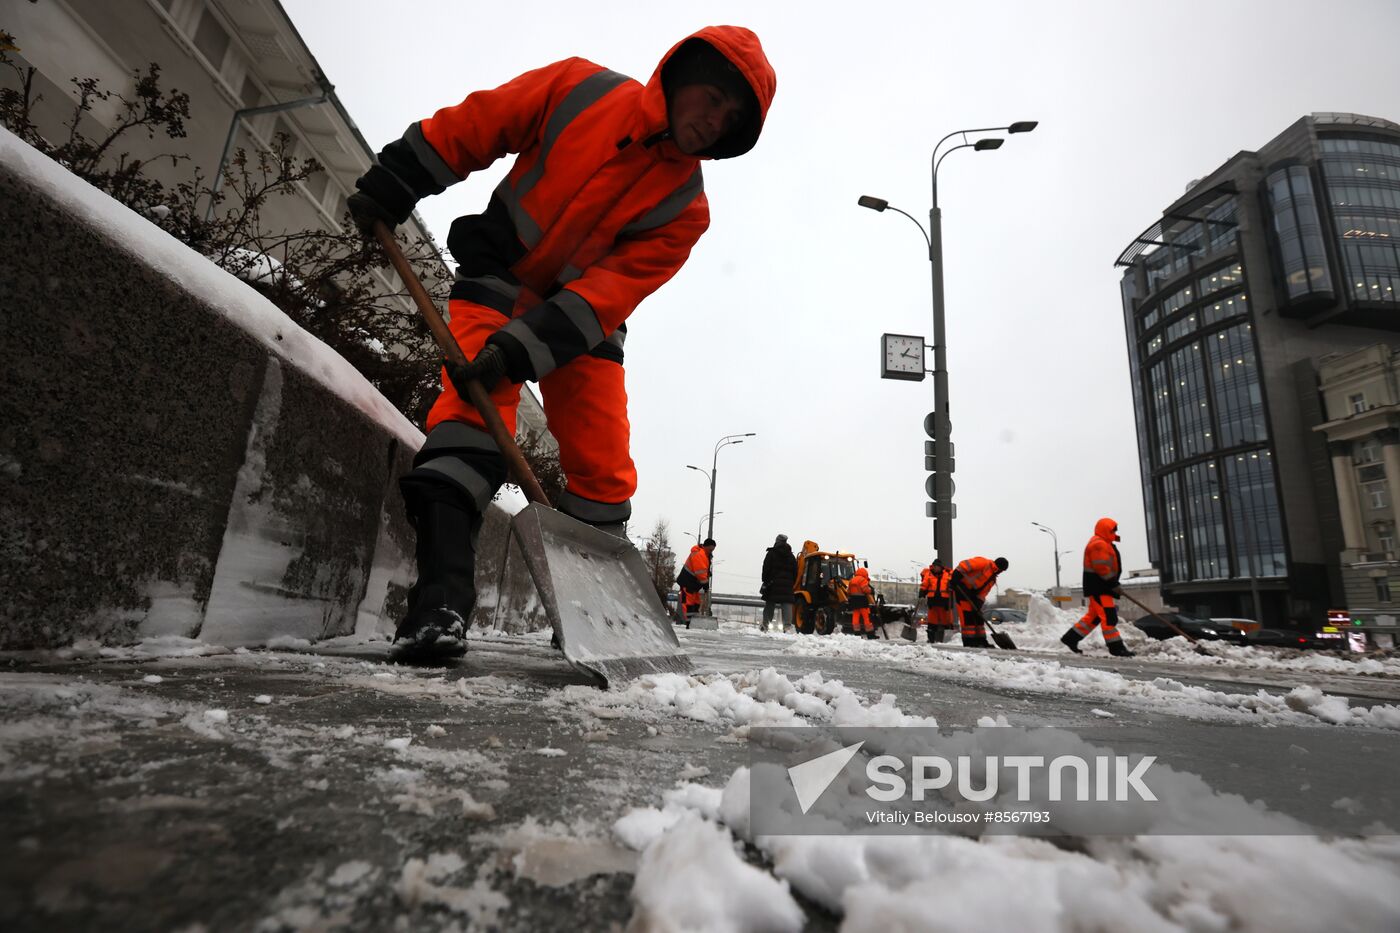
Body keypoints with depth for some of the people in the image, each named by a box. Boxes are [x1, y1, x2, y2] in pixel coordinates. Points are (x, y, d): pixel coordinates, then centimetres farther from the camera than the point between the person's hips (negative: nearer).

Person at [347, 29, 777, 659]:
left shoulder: (684, 210, -8)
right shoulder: (582, 88, -6)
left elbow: (606, 293, -20)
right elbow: (472, 126, 0)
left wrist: (520, 349, -29)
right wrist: (394, 183, -3)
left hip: (583, 320, 2)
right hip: (500, 281, -1)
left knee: (604, 466, -5)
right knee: (476, 404, -26)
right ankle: (442, 593, -29)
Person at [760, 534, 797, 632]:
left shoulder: (771, 553, 1)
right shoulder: (791, 556, 13)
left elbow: (766, 569, -5)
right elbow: (795, 572, 11)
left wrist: (765, 581, 0)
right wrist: (792, 583, 11)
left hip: (773, 584, -2)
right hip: (787, 584, 2)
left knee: (769, 605, 6)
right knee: (787, 605, -2)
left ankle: (765, 625, 6)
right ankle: (787, 625, -13)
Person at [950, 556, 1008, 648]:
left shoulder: (992, 579, 18)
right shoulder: (984, 563, -9)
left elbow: (983, 592, 12)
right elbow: (965, 564, -22)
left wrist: (978, 604, -4)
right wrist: (956, 576, -31)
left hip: (971, 593, 10)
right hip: (961, 587, -10)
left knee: (977, 616, 11)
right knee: (967, 616, -10)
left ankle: (981, 641, 18)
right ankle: (969, 641, -7)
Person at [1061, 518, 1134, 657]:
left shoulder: (1103, 544, 23)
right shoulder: (1098, 544, -14)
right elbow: (1102, 567, -21)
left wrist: (1114, 584, 18)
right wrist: (1113, 584, -20)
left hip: (1101, 586, 12)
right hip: (1097, 587, -11)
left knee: (1094, 616, 13)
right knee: (1109, 616, -9)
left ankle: (1071, 638, 16)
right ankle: (1116, 648, -6)